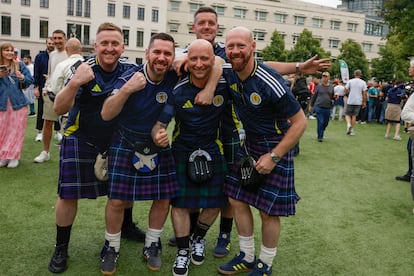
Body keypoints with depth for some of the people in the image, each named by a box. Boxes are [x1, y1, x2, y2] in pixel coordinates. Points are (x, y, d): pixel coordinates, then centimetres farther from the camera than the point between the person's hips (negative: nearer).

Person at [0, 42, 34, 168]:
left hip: (18, 103, -1)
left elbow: (30, 80, 1)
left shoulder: (19, 65, 5)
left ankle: (13, 157, 10)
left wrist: (22, 77, -20)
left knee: (16, 130, 1)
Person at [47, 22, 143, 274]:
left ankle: (127, 225, 42)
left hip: (117, 141, 4)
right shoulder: (84, 70, -18)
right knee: (69, 194, -1)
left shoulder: (129, 70, -9)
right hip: (81, 141, -3)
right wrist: (74, 84, -41)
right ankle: (61, 248, 18)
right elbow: (59, 109, -24)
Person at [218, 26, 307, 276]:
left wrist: (274, 156, -20)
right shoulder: (229, 74, -8)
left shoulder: (270, 83, -27)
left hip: (276, 146, -6)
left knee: (268, 210, 2)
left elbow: (300, 122, -19)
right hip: (249, 143, 7)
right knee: (237, 199, 9)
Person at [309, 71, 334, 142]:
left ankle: (321, 132, 35)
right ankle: (320, 137, 6)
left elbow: (332, 97, 17)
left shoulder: (331, 87, 9)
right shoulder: (319, 86, 0)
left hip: (327, 107, 3)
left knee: (326, 123, 10)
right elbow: (314, 96, 7)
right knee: (320, 122, -6)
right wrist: (311, 105, 9)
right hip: (319, 107, -3)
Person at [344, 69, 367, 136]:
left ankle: (348, 124, -20)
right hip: (358, 102, 2)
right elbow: (364, 93, -2)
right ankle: (352, 130, 12)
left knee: (347, 114, 8)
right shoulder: (363, 82, 0)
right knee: (354, 115, 11)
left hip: (350, 101, -2)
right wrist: (364, 102, 6)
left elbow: (346, 91, -3)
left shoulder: (350, 81, -3)